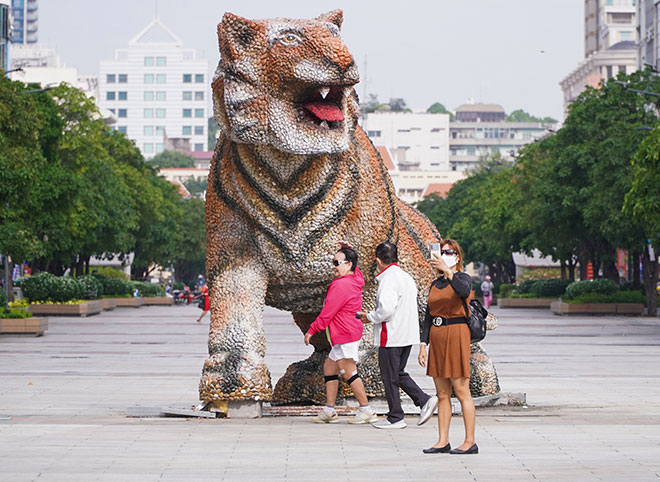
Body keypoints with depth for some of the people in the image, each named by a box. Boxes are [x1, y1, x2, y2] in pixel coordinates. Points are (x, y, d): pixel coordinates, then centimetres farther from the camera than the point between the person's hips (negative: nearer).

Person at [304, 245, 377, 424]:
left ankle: (366, 411, -2)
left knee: (349, 373, -7)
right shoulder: (355, 280, 10)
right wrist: (346, 251, 22)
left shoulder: (342, 285, -19)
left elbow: (327, 313, -17)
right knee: (329, 367, 14)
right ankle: (329, 411, 16)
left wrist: (311, 330, -8)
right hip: (347, 336, 11)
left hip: (345, 336, -11)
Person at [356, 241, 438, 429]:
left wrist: (370, 317, -8)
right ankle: (425, 400, 5)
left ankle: (395, 418, 8)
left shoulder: (388, 279, -17)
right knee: (398, 373, 19)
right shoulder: (407, 277, 12)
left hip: (391, 336, -9)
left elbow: (386, 309, -26)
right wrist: (374, 316, 17)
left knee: (390, 377, 2)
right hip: (408, 335, 9)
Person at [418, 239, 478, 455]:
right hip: (437, 337, 7)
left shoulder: (463, 277, -2)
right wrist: (423, 344, 8)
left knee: (461, 392, -6)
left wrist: (447, 270, -39)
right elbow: (428, 315, 16)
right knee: (442, 394, 7)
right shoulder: (435, 284, 17)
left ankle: (470, 441, -2)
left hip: (456, 334, -7)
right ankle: (443, 441, 10)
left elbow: (464, 291, -27)